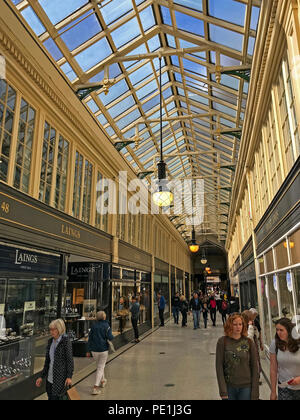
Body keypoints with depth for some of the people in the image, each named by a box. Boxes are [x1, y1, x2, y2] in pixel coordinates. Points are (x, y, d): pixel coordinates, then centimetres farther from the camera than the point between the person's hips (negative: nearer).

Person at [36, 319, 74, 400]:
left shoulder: (66, 341, -12)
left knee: (55, 398, -7)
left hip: (60, 378, -7)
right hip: (50, 378, 7)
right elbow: (47, 360, 14)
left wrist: (69, 377, -18)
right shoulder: (50, 341, 7)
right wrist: (42, 377, 13)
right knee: (50, 398, 13)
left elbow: (70, 360, -12)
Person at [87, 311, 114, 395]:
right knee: (100, 368, 6)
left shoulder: (93, 326, 0)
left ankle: (102, 381, 42)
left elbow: (90, 338, 1)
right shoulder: (106, 325, -10)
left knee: (99, 366, 24)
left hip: (94, 350, 4)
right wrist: (112, 336, 7)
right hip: (104, 349, -4)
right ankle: (95, 388, 0)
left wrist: (88, 351, 6)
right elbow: (110, 337, -17)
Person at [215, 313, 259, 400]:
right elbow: (219, 366, -6)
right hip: (229, 387, -1)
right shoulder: (222, 342, -6)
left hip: (246, 387, 1)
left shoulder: (249, 342, -2)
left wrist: (255, 393, -1)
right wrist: (223, 391, -9)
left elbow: (254, 367, 1)